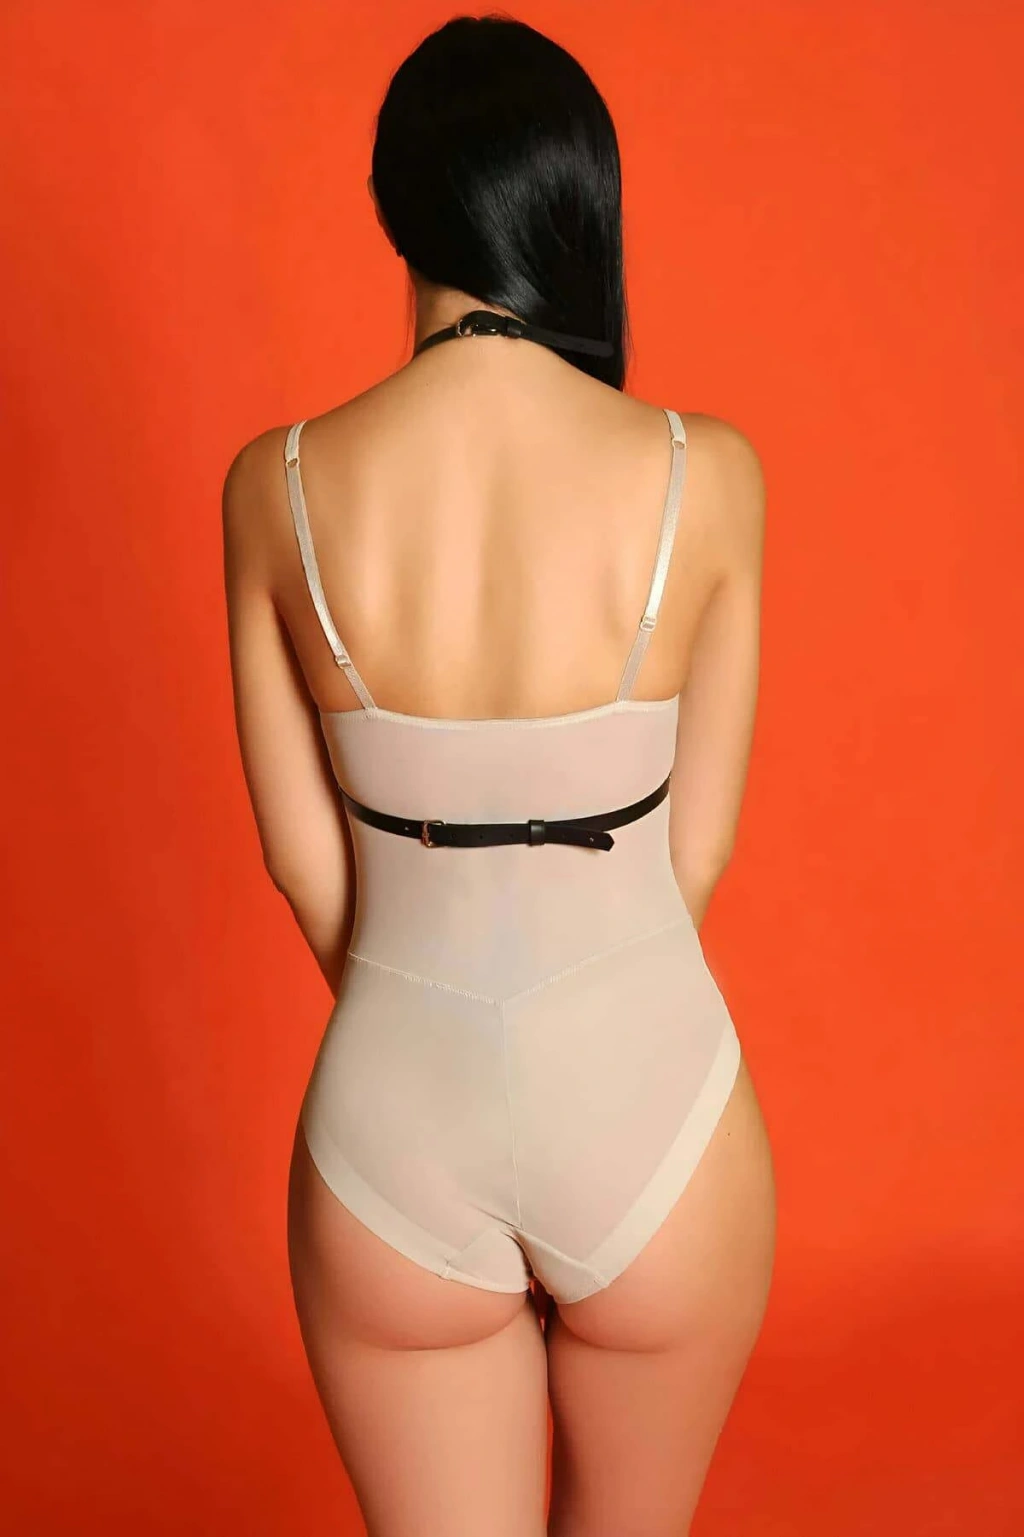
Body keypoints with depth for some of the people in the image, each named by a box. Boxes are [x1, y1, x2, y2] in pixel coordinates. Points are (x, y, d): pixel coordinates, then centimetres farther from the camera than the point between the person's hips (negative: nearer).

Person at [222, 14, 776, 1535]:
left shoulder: (277, 486, -10)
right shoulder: (706, 472, -12)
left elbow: (305, 860, -2)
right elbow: (695, 849, -4)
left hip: (396, 1119, 0)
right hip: (650, 1098, 1)